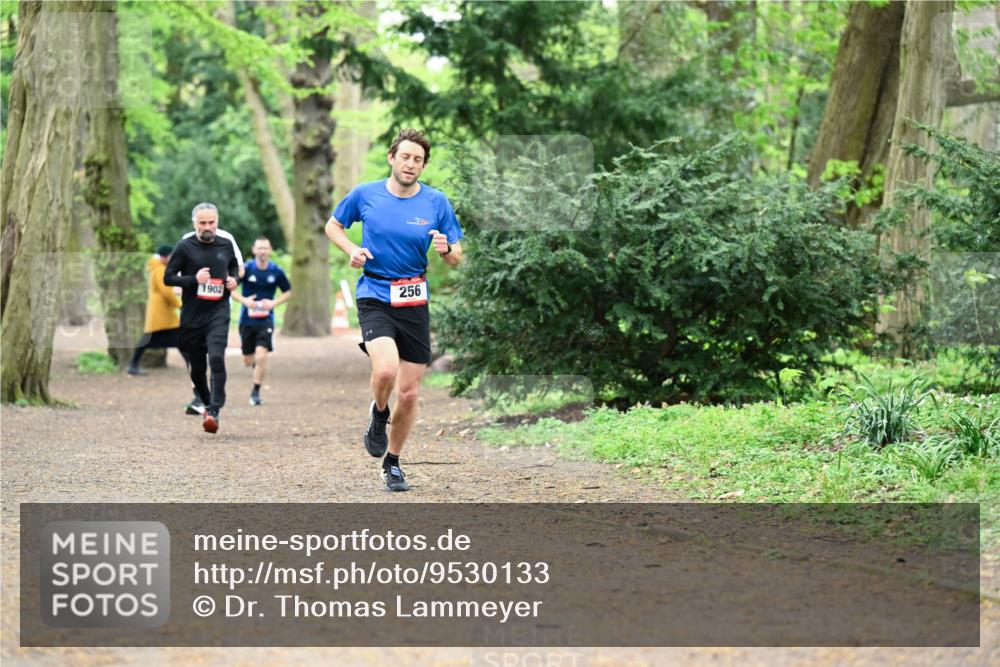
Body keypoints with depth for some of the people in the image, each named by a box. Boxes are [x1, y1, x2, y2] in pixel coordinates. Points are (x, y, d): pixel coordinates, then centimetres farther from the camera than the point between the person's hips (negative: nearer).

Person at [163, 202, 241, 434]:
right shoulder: (185, 247, -3)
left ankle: (214, 412, -23)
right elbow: (168, 277, -3)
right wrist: (194, 279, -17)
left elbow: (234, 266, 26)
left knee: (216, 358, -21)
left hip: (218, 312, 0)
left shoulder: (225, 245, 7)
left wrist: (234, 280, 4)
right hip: (192, 316, 0)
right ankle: (207, 404, 33)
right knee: (197, 368, 8)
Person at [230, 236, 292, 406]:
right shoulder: (246, 269, -7)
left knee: (261, 356, -17)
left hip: (266, 320, -1)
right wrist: (244, 300, -17)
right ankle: (257, 363, 47)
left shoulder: (276, 272, -3)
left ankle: (256, 392, -2)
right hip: (247, 320, 1)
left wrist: (274, 303, -8)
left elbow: (288, 292, 10)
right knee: (248, 361, 9)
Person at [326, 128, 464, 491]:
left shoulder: (437, 202, 0)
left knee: (408, 393, 4)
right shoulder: (365, 194, -2)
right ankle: (378, 415, 7)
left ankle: (392, 462, 26)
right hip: (374, 297, -2)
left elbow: (457, 259, 5)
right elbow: (333, 225, 15)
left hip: (414, 302, 2)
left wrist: (446, 249, -18)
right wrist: (351, 249, -5)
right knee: (386, 369, -28)